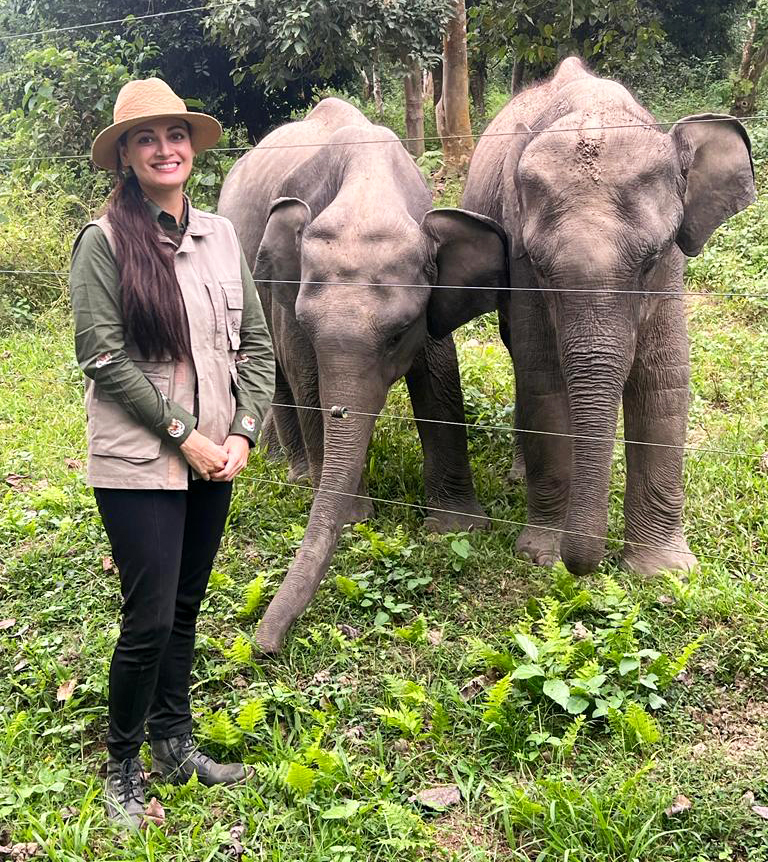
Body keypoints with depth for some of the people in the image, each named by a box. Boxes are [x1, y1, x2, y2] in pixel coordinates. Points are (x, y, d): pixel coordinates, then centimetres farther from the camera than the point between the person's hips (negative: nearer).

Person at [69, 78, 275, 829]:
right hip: (139, 464, -5)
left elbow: (257, 344, 7)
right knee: (150, 619, -1)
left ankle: (173, 742, 33)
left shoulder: (219, 234, 7)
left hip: (215, 459, 5)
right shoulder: (105, 241, -8)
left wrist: (243, 433, -4)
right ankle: (121, 765, 21)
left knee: (186, 607, 15)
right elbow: (103, 357, -14)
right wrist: (185, 436, -14)